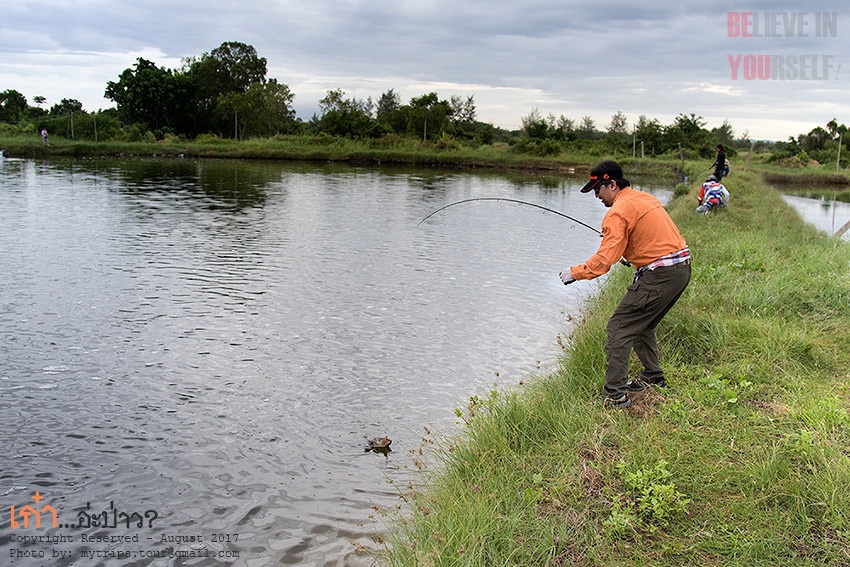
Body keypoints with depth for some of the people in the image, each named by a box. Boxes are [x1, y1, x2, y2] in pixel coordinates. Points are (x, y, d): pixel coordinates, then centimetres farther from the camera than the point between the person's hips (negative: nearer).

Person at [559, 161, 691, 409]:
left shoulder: (619, 212, -13)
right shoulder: (645, 198, 16)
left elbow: (605, 260, -19)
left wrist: (574, 273, -10)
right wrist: (628, 252, 30)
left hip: (661, 275, -10)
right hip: (682, 268, 10)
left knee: (619, 329, -5)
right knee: (642, 325, 25)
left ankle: (616, 395, -5)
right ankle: (653, 378, 35)